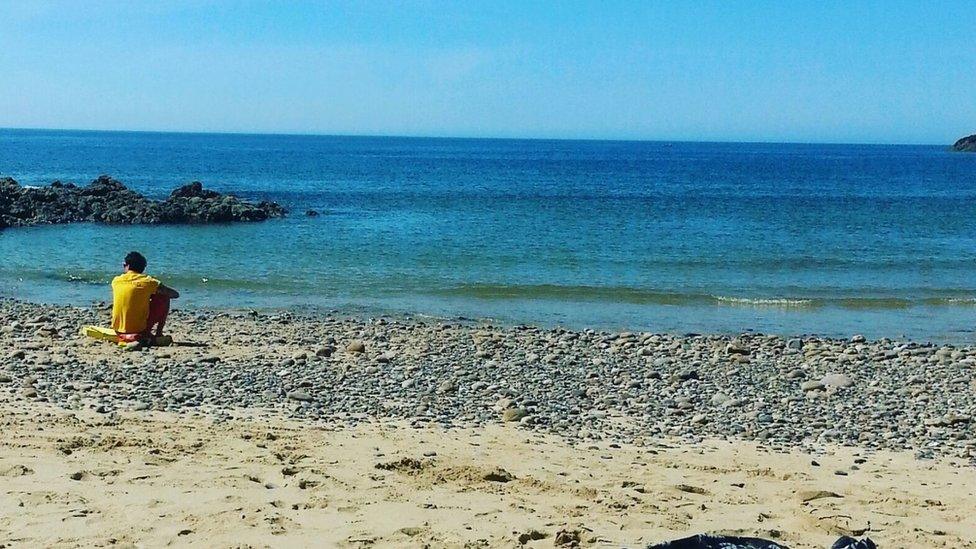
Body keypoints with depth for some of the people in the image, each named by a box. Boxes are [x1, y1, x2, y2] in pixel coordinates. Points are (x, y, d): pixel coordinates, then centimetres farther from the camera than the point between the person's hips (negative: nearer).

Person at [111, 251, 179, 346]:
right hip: (139, 331, -4)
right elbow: (175, 294, -1)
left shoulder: (116, 281, 2)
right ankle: (158, 336, 6)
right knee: (164, 298, 11)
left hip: (119, 332, 5)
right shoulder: (146, 281, -8)